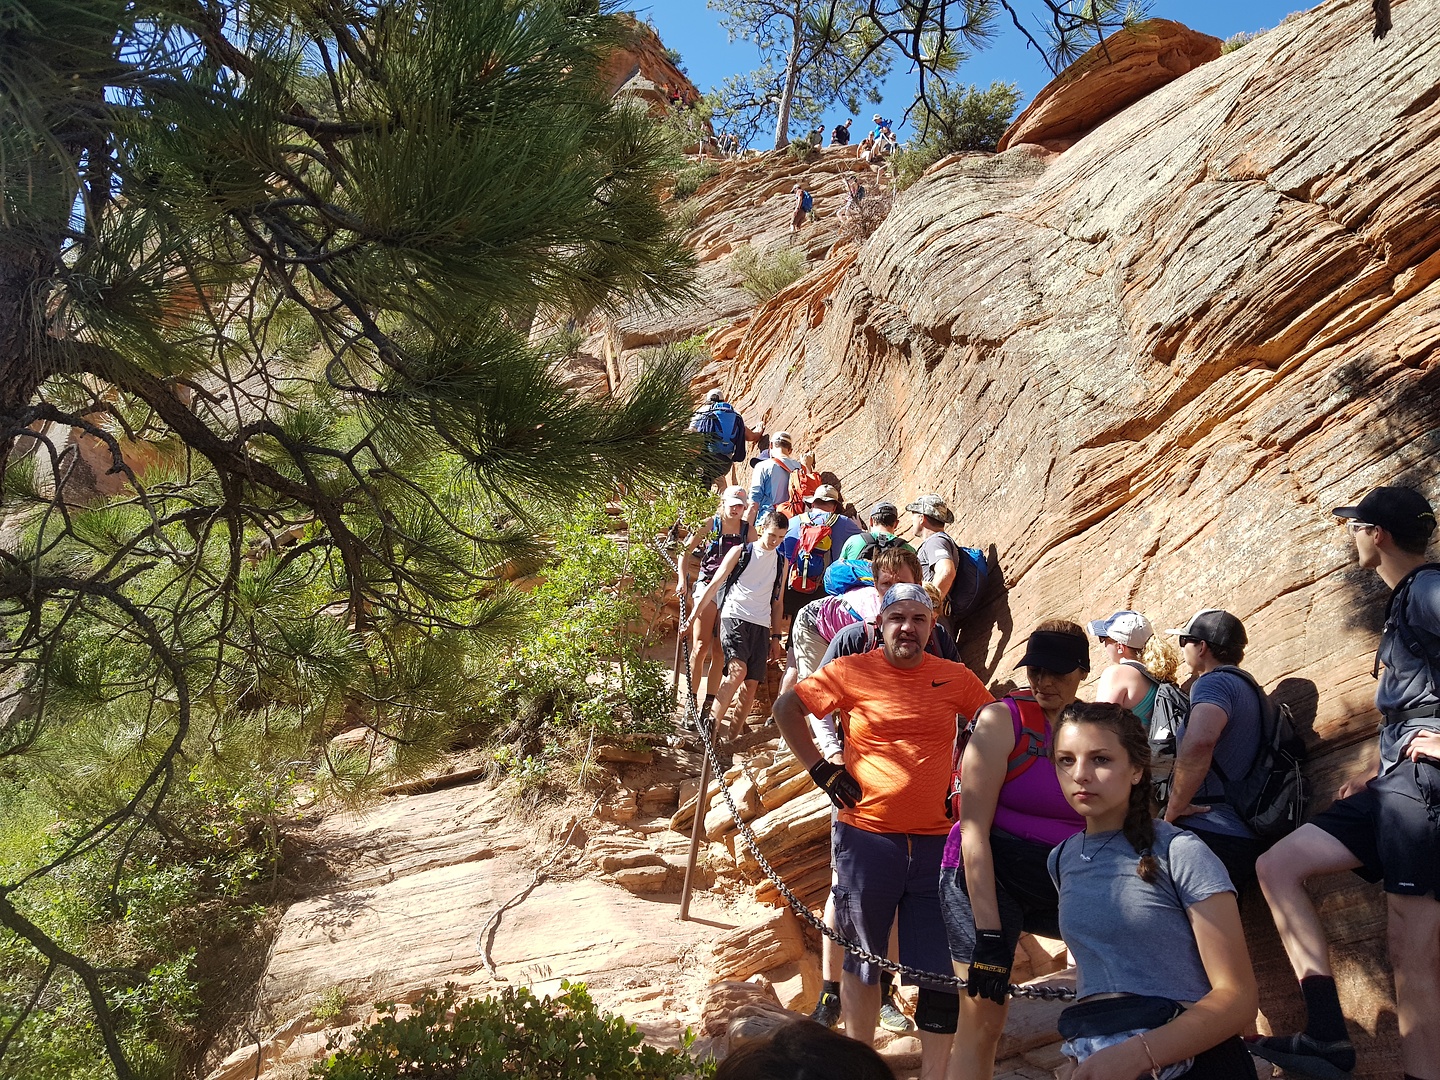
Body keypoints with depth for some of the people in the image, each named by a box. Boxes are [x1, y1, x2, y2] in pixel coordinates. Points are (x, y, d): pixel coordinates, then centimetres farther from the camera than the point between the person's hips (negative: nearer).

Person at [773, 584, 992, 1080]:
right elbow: (786, 708, 4)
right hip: (866, 838, -1)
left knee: (941, 973, 5)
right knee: (864, 962, 14)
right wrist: (820, 769, -3)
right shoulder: (851, 672, -5)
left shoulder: (955, 678, 2)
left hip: (937, 842, 2)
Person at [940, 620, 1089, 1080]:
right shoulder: (1003, 720, -9)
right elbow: (974, 828, -15)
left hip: (1060, 886, 5)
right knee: (983, 1016, -10)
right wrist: (988, 932, -20)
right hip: (987, 879, -5)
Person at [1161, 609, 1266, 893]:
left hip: (1209, 833, -10)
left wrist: (1174, 808, -18)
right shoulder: (1246, 686, 23)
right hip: (1242, 840, 10)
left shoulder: (1215, 682, -8)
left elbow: (1198, 742, -29)